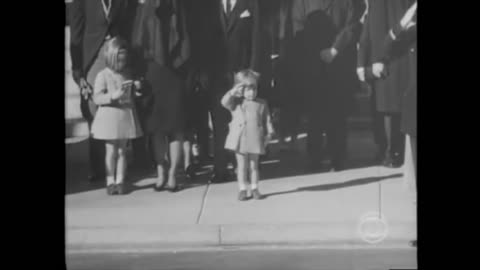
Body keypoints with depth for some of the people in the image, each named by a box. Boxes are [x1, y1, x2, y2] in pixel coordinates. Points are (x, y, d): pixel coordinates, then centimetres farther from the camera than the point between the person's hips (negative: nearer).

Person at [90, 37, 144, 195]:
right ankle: (110, 182, 13)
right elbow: (97, 98, -13)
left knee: (122, 150, 8)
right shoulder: (103, 75, -8)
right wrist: (113, 96, -27)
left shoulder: (128, 73, 6)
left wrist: (136, 89, -1)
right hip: (109, 116, -4)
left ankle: (120, 181, 15)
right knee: (111, 151, 3)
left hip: (126, 115, 4)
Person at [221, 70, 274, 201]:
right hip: (240, 139, -1)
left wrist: (269, 133, 0)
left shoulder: (262, 104, 6)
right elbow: (224, 102, -13)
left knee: (254, 165, 9)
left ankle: (254, 189, 19)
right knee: (242, 165, 5)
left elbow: (267, 120, 8)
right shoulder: (236, 103, 4)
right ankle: (242, 190, 14)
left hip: (255, 140, 1)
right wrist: (233, 91, -22)